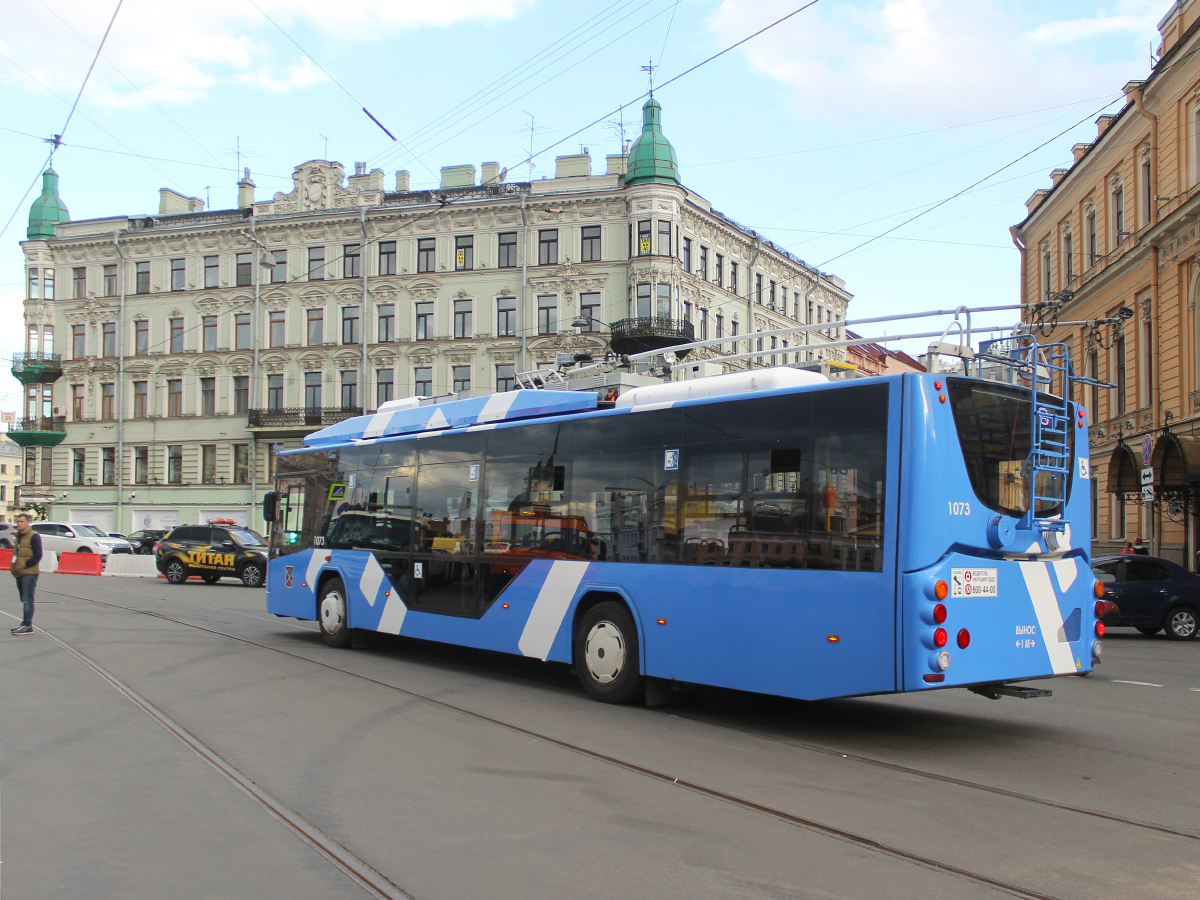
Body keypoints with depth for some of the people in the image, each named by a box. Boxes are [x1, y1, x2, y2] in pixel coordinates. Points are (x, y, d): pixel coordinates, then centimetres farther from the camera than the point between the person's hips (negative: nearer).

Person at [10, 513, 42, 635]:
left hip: (29, 573, -9)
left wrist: (25, 564, -18)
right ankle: (25, 624, 19)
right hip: (19, 573, 9)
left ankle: (28, 626, -11)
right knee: (24, 600, 13)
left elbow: (38, 555, -14)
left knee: (27, 600, -10)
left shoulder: (34, 536, -9)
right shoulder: (18, 536, 17)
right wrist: (14, 565, 9)